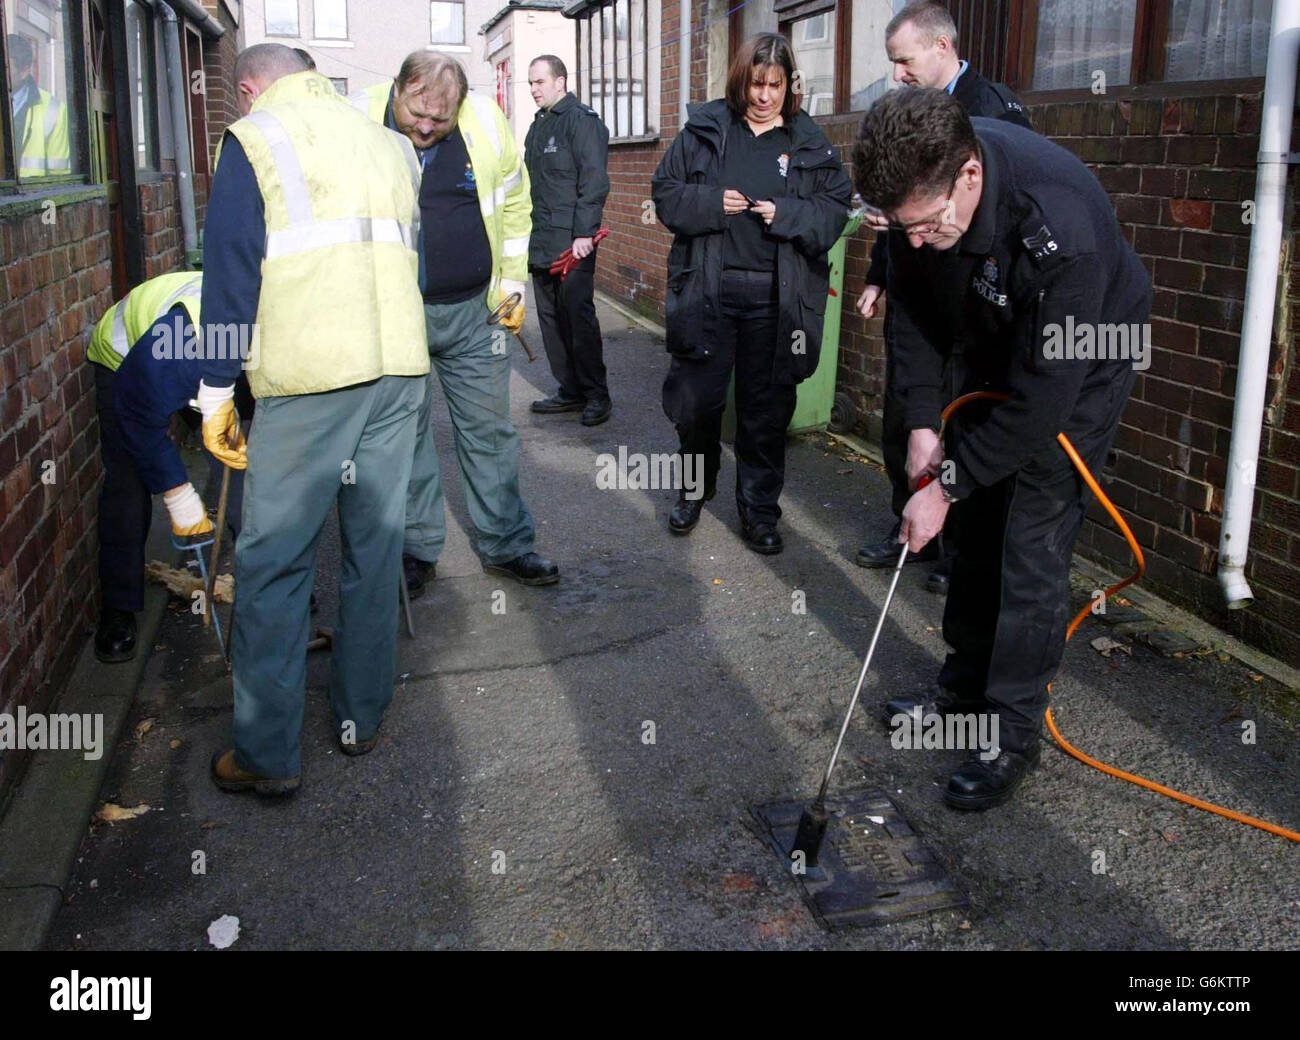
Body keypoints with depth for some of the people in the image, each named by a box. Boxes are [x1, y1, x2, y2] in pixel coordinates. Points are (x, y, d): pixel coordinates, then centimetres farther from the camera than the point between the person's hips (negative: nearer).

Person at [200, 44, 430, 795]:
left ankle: (269, 755, 7)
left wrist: (217, 392, 3)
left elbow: (231, 273, -2)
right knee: (377, 549, 12)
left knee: (274, 565, 2)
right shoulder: (389, 142, 19)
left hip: (306, 375, -5)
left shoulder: (253, 141, 3)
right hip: (399, 366, 5)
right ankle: (364, 718, 22)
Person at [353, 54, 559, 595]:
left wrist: (512, 281, 9)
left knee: (490, 430, 10)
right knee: (405, 434, 8)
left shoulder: (487, 123, -3)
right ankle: (417, 549, 23)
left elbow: (513, 203, 11)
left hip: (471, 309, 2)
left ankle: (506, 545, 24)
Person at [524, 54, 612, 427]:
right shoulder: (539, 124, 19)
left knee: (578, 315, -7)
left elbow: (594, 181, -16)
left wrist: (584, 233, -21)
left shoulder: (582, 120, -8)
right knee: (551, 318, 11)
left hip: (572, 242, -9)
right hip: (542, 243, 9)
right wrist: (529, 235, 18)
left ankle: (596, 395, 2)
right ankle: (570, 391, 20)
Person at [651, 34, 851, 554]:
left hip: (775, 297, 0)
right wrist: (711, 203, -13)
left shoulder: (810, 143, 5)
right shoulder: (704, 130, 3)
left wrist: (789, 215, -12)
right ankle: (695, 490, 30)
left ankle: (759, 508, 23)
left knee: (767, 409, 8)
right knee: (693, 401, 4)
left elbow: (836, 208, 5)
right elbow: (665, 192, 4)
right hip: (707, 291, 0)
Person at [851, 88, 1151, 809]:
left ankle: (1014, 733, 7)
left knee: (1032, 546, -8)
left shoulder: (1061, 228, -41)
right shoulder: (922, 177, -21)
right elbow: (913, 300, -5)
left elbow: (1043, 393, -33)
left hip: (1079, 360, -6)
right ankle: (965, 686, 29)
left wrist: (948, 485, -25)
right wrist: (923, 421, -9)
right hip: (990, 341, 6)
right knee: (976, 524, 11)